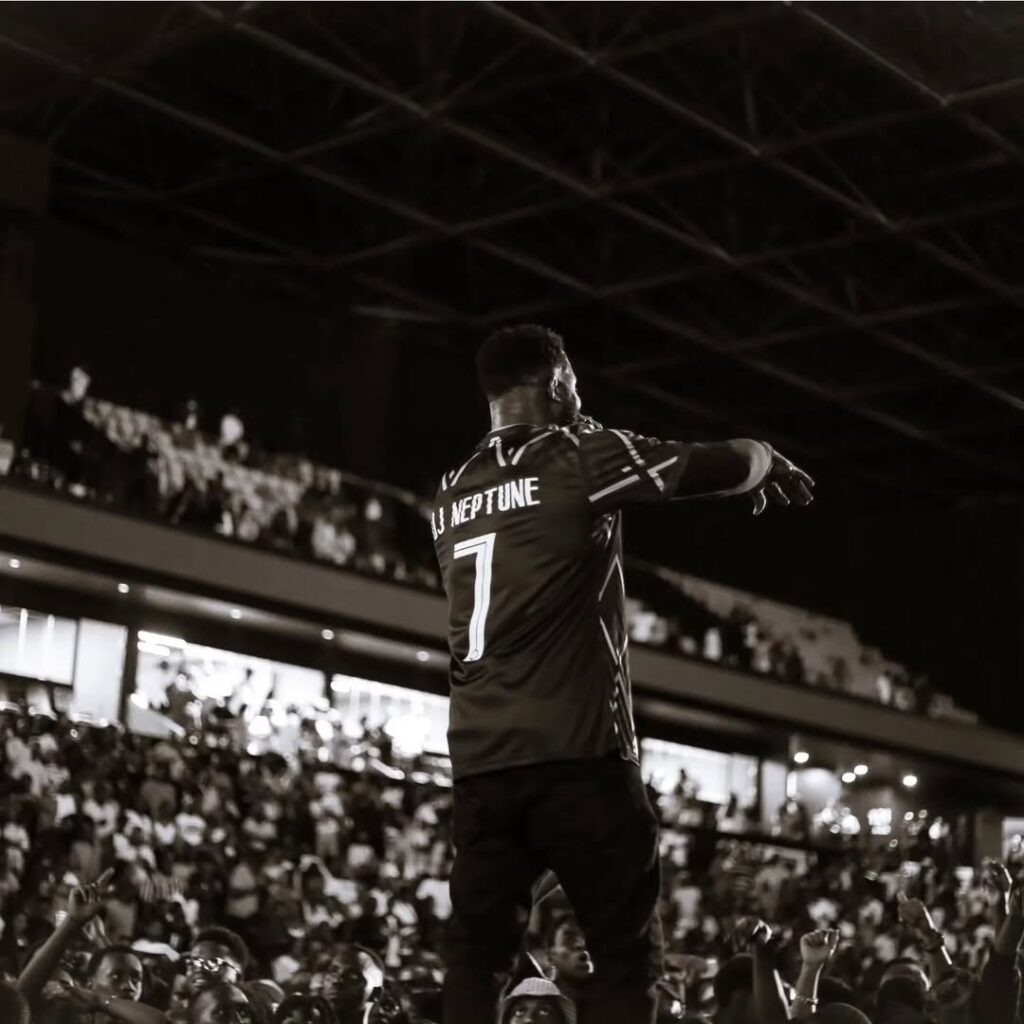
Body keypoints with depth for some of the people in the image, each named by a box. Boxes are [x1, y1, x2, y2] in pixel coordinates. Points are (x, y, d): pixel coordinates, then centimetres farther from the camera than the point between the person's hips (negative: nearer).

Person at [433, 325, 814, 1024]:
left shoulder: (452, 494, 15)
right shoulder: (579, 457, -2)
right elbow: (723, 466, -1)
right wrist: (775, 467, 20)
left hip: (478, 757, 6)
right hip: (575, 752, -6)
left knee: (477, 949, 10)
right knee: (626, 953, 1)